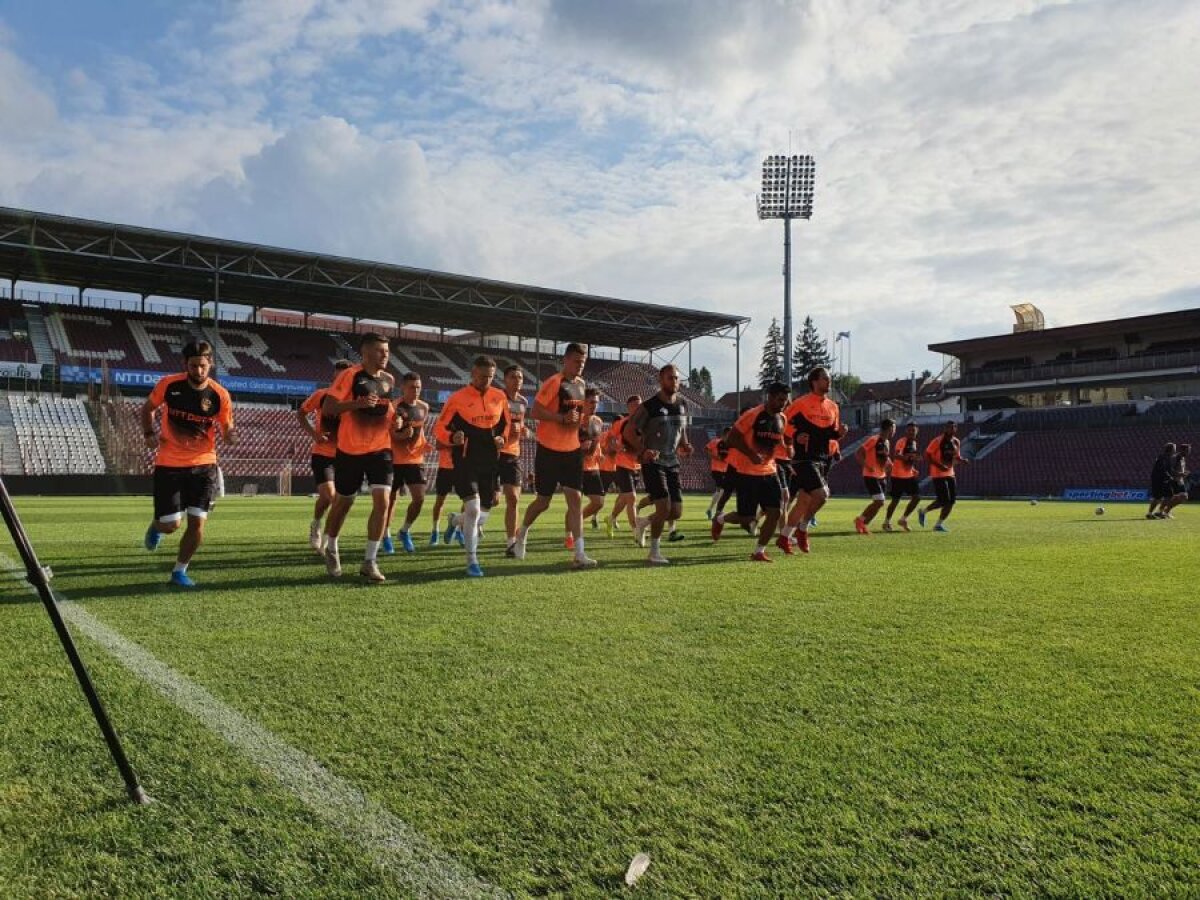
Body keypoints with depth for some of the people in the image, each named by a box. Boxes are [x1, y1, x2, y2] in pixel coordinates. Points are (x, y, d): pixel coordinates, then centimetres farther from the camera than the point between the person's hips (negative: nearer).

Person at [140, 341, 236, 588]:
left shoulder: (220, 395, -8)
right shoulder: (168, 385, -7)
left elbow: (228, 433, -1)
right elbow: (148, 408, 12)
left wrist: (231, 435, -25)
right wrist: (148, 433, -4)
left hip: (203, 465, 0)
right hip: (169, 465, 0)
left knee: (197, 522, -4)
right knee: (170, 525, 0)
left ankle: (180, 571, 16)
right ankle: (156, 526, 39)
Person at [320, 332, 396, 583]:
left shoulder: (389, 380, 7)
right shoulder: (350, 375, -10)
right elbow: (327, 408, -14)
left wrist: (395, 418, 1)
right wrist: (358, 403, -27)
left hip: (380, 449, 4)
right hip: (350, 450, -4)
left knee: (382, 502, -11)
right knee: (343, 502, 11)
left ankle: (369, 562, -3)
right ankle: (331, 550, 37)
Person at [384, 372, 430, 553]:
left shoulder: (424, 407, 6)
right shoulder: (394, 407, -12)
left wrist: (424, 443, 9)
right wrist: (401, 435, -31)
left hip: (416, 459, 4)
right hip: (395, 460, -4)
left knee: (419, 498, -4)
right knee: (391, 498, 5)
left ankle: (404, 531, 19)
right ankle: (386, 536, 22)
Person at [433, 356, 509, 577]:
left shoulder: (500, 397, 6)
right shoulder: (458, 398, -6)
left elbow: (506, 424, 19)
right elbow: (440, 428, -2)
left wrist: (503, 438, -1)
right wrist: (453, 438, -22)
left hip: (491, 461, 5)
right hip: (466, 461, -5)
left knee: (483, 513, 12)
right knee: (473, 509, -16)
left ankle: (459, 522, 47)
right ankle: (472, 562, -4)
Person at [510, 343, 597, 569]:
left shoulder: (581, 384, 10)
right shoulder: (553, 383, -13)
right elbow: (534, 412, -18)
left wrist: (579, 421, 9)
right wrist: (563, 418, -26)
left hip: (572, 450, 6)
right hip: (549, 450, -5)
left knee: (575, 499, -4)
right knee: (543, 501, 5)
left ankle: (579, 554, -6)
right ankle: (522, 533, 35)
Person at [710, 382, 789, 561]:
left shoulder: (782, 419, 7)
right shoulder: (753, 415, -14)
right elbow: (733, 437, -14)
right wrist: (752, 455, -23)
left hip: (769, 472, 7)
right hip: (747, 472, -6)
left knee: (775, 512, -4)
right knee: (746, 518, -3)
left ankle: (759, 552, 8)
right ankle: (720, 519, 28)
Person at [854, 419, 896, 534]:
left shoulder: (887, 442, 11)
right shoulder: (874, 440, -15)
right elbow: (858, 454, -18)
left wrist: (889, 462, 7)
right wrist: (867, 467, -25)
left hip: (882, 476, 9)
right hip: (871, 476, -9)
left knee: (879, 503, 7)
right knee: (879, 501, -14)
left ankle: (864, 523, 17)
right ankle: (860, 520, 1)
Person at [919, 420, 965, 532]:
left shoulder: (957, 442, 8)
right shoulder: (937, 441, -13)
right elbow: (927, 456, -13)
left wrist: (962, 460, -3)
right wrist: (939, 466, -23)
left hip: (950, 474, 7)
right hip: (938, 474, -7)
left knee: (951, 501, 2)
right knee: (943, 500, -11)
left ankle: (939, 524, 13)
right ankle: (923, 511, 13)